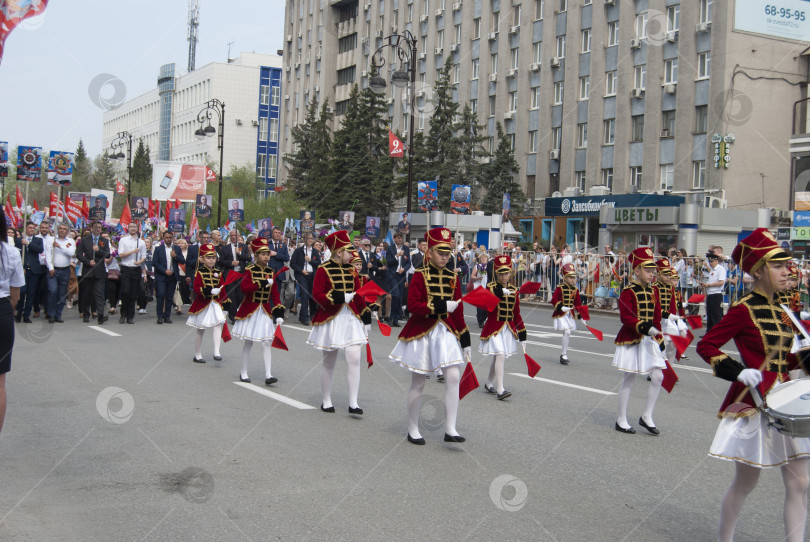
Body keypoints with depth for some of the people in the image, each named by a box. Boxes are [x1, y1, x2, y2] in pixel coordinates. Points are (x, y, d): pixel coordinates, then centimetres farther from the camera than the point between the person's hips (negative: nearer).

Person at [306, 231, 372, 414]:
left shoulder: (351, 269, 8)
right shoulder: (323, 270, -8)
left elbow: (358, 294, 14)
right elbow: (317, 294, -14)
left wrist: (366, 317, 11)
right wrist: (340, 298, -24)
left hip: (351, 318, 4)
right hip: (331, 318, -4)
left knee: (354, 359, -7)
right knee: (329, 362, 8)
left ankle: (353, 404, -2)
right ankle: (326, 402, 22)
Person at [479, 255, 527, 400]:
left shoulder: (513, 290, 9)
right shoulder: (491, 287, -4)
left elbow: (516, 313, 13)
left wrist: (522, 334, 11)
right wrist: (500, 292, -32)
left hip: (509, 328, 5)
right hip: (494, 327, -5)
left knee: (498, 358, 12)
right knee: (500, 356, -16)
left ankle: (488, 383, 33)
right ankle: (500, 390, -18)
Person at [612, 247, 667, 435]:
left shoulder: (652, 292, 10)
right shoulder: (628, 292, -11)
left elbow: (656, 317, 16)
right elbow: (626, 317, -20)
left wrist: (659, 338, 13)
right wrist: (645, 328, -28)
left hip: (649, 341, 7)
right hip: (631, 340, -6)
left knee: (658, 377, 0)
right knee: (629, 380, 1)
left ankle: (647, 416, 14)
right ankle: (621, 421, 13)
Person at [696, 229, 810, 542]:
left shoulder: (780, 311, 11)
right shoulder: (743, 310, -12)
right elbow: (705, 346, -12)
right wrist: (738, 372, -23)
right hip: (752, 402, -7)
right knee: (746, 481, 6)